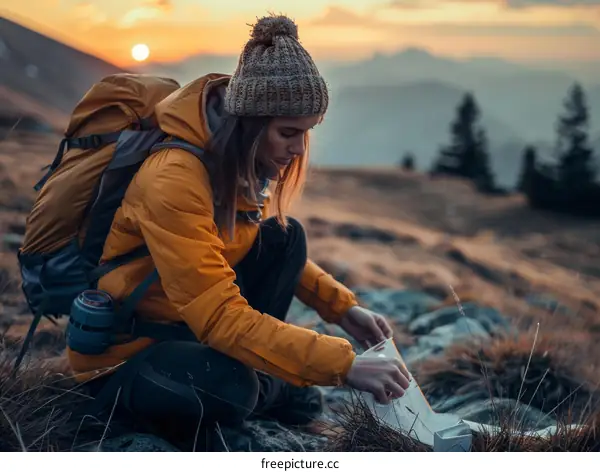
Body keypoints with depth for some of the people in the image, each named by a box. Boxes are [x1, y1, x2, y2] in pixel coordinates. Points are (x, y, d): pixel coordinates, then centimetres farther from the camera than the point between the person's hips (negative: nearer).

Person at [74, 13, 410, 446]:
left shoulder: (248, 155, -7)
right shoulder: (173, 177, -32)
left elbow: (278, 251, 8)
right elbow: (221, 317, -35)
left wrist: (343, 306, -6)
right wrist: (344, 366, -36)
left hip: (186, 319, 8)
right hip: (121, 349, -7)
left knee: (287, 236, -8)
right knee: (230, 391, -35)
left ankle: (257, 381, 3)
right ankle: (247, 389, 3)